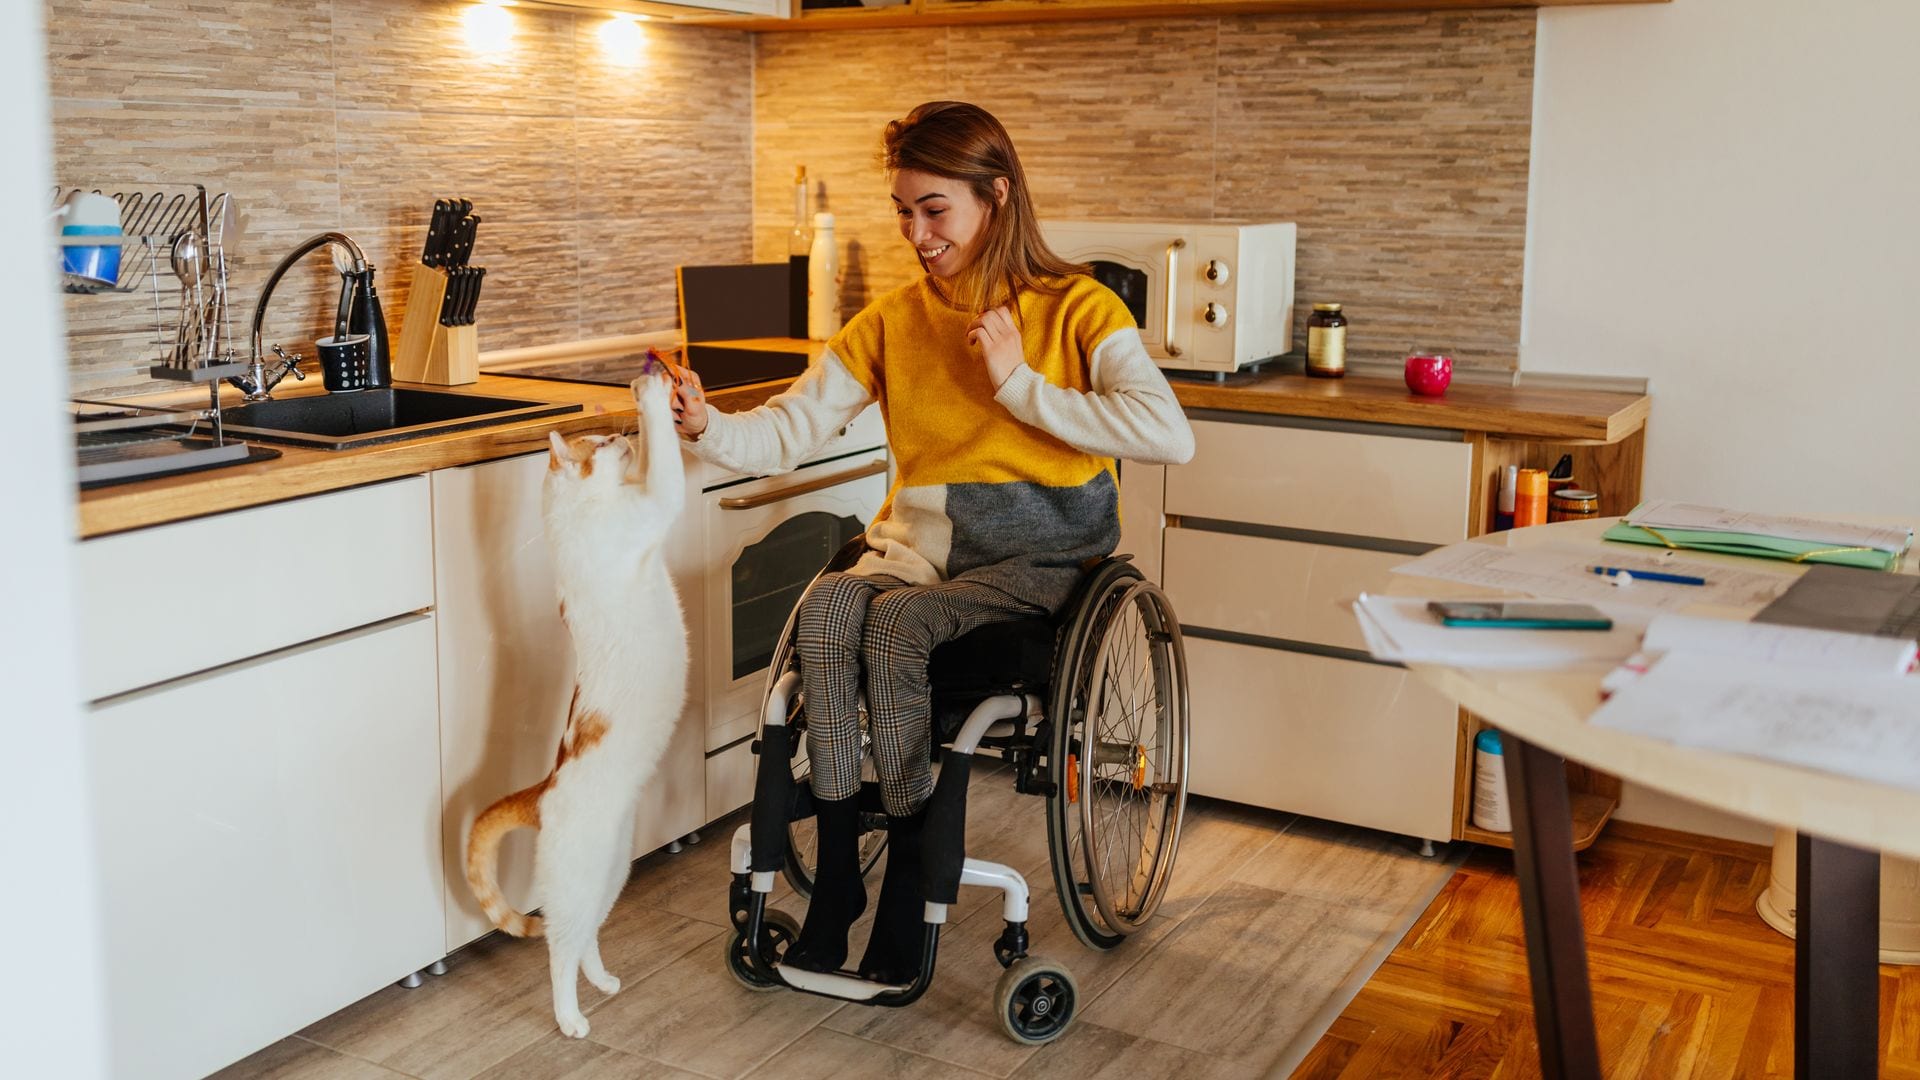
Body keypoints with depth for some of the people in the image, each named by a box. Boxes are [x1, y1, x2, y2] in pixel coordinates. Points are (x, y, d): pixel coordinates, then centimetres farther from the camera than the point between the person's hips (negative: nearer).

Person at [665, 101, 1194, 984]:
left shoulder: (1077, 308, -2)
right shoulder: (891, 322, 10)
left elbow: (1170, 434, -18)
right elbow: (786, 432, 3)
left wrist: (1020, 384, -15)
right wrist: (706, 427, -18)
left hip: (1038, 555, -4)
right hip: (918, 544, 4)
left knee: (896, 620, -30)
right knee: (825, 605, -27)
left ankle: (911, 870, -14)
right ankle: (836, 868, -17)